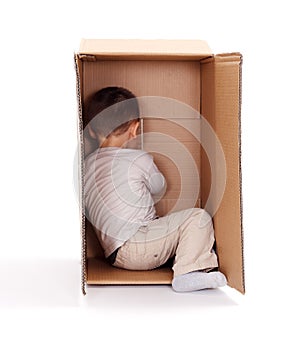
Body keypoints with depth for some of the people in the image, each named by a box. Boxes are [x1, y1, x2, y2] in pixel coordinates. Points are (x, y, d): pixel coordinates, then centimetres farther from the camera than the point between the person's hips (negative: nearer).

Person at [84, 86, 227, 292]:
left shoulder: (87, 165, 12)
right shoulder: (139, 159, -5)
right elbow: (159, 190, 12)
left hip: (114, 255, 8)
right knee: (198, 217, -8)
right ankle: (189, 272, -22)